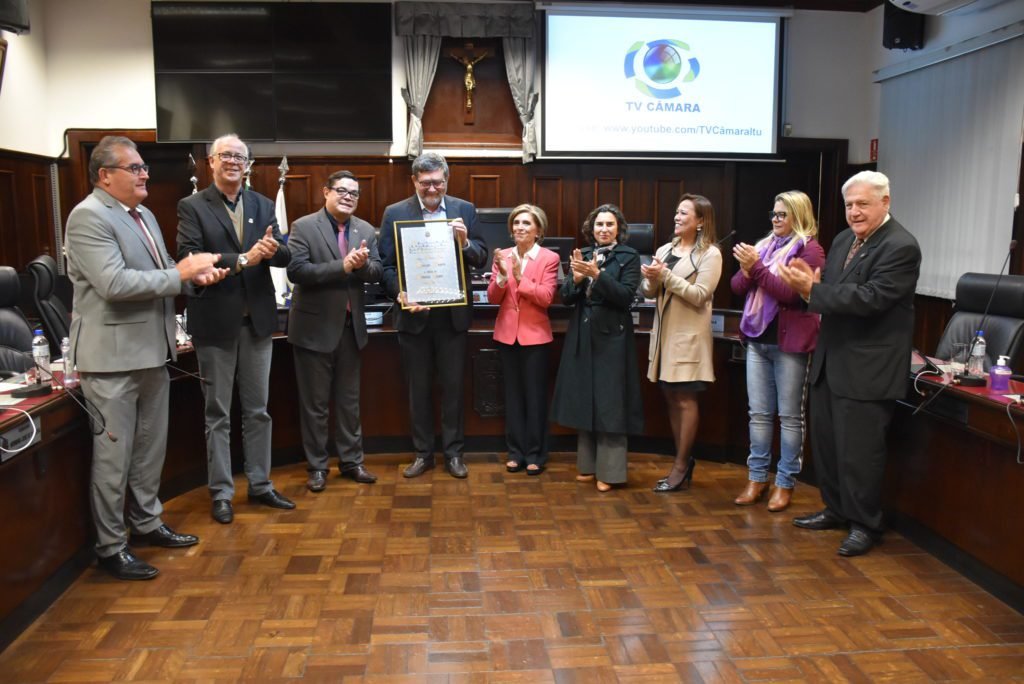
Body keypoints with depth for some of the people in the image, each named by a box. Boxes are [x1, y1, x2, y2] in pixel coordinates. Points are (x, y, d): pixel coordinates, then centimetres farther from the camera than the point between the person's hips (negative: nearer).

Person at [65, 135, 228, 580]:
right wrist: (181, 272, -21)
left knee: (151, 447, 18)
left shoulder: (144, 215, 14)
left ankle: (146, 523, 34)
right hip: (112, 357, -9)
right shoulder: (89, 216, -14)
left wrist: (195, 274, 0)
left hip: (152, 352, 9)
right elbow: (114, 283, -25)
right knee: (113, 455, 2)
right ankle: (110, 548, 15)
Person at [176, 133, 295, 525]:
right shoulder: (192, 207, -3)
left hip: (257, 320, 4)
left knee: (258, 410, 12)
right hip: (215, 323, -4)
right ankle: (221, 493, 18)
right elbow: (189, 258, -15)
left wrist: (273, 249, -20)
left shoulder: (263, 206, 9)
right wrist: (242, 260, -22)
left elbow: (285, 258, 3)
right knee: (218, 414, 7)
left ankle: (260, 485, 25)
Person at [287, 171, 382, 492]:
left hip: (351, 326, 5)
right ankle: (317, 466, 18)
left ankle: (351, 461, 26)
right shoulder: (304, 227, -8)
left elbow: (377, 272, 2)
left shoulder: (366, 230, 7)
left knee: (349, 399, 14)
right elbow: (295, 271, -19)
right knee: (315, 402, 6)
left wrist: (363, 264, -21)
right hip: (314, 327, -4)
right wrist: (342, 266, -26)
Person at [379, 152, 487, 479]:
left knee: (453, 386, 9)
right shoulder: (395, 213, 0)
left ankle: (453, 452, 22)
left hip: (453, 314, 1)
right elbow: (386, 265, -3)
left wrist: (465, 243, -20)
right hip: (414, 314, 0)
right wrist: (400, 294, -19)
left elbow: (481, 259, 0)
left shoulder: (465, 210, 3)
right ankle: (423, 452, 24)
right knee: (419, 388, 10)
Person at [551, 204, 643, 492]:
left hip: (611, 337, -4)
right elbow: (566, 298, 6)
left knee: (609, 404, -2)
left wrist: (597, 275, -22)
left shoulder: (629, 257, -1)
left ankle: (608, 471, 6)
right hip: (581, 337, 5)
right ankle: (587, 465, 22)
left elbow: (626, 296, -13)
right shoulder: (583, 255, 10)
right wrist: (576, 278, -13)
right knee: (583, 400, 9)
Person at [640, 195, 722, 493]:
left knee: (686, 400, -1)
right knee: (672, 399, 10)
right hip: (664, 332, 6)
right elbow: (649, 292, 10)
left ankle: (681, 466, 8)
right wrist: (651, 279, -12)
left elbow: (700, 295, -15)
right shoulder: (664, 250, 11)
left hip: (689, 335, -6)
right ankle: (684, 461, 21)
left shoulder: (710, 254, -6)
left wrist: (666, 275, -18)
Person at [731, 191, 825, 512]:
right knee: (759, 413, 10)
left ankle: (785, 483, 12)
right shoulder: (764, 245, 12)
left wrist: (757, 267, -19)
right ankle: (756, 478, 19)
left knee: (789, 416, 4)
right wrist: (747, 270, -11)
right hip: (757, 339, 6)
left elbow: (791, 293, -17)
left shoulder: (809, 249, -6)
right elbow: (737, 286, 9)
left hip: (789, 342, -6)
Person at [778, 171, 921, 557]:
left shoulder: (900, 247, -14)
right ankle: (836, 510, 34)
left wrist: (812, 289, -25)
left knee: (859, 450, 0)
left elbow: (870, 298, -24)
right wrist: (809, 283, -11)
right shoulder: (843, 241, 12)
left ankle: (865, 525, 18)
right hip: (831, 361, 8)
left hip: (867, 368, -8)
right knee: (825, 441, 17)